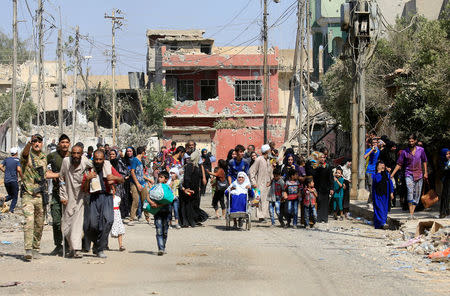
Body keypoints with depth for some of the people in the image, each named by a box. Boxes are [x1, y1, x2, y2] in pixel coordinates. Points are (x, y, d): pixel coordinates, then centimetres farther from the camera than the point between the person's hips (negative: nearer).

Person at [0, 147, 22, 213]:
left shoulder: (6, 159, 8)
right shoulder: (17, 160, -6)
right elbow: (19, 169, -17)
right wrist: (21, 177, -1)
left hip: (6, 180, 4)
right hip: (14, 180, -4)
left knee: (10, 195, 21)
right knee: (15, 197, 8)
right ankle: (11, 209, -8)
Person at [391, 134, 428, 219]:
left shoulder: (421, 150, 4)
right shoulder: (405, 152, 0)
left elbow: (424, 161, 15)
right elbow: (399, 164, 4)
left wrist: (425, 173, 9)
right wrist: (392, 175, 0)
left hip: (419, 175, 2)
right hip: (409, 174, -2)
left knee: (417, 194, 2)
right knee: (410, 192, -21)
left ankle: (412, 213, 9)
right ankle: (410, 214, -22)